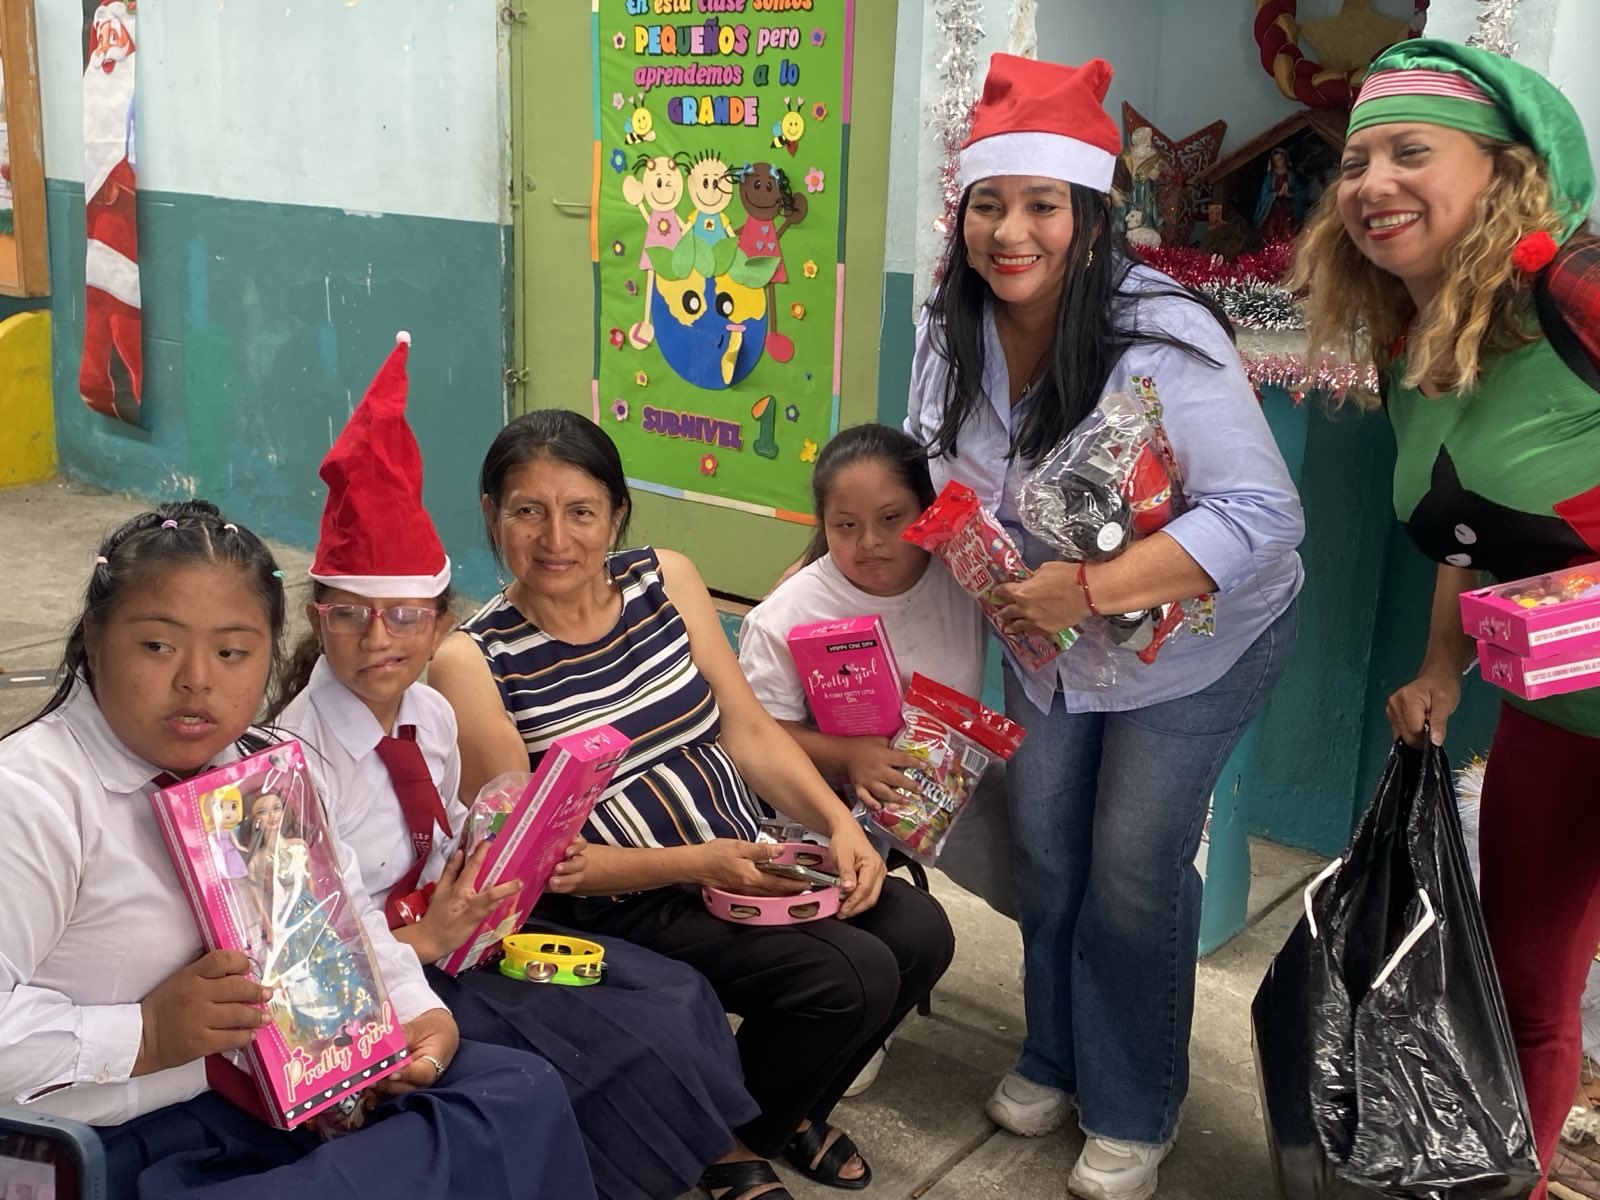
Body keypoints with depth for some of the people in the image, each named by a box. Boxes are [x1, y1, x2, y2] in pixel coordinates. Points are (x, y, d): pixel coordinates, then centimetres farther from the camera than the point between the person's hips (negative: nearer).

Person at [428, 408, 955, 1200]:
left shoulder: (666, 579, 1)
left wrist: (839, 823, -13)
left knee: (918, 933, -11)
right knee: (851, 976, -21)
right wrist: (692, 864, -23)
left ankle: (785, 1106, 18)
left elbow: (749, 732, 3)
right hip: (628, 906, -6)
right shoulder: (473, 663, -13)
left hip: (750, 863, 6)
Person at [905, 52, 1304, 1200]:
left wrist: (1089, 588, -41)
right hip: (1051, 630, 6)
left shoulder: (1161, 336, -30)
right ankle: (1055, 1057, 37)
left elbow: (1261, 517, -34)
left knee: (1135, 866, -1)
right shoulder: (953, 331, -10)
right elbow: (936, 472, 4)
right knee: (1045, 847, 12)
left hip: (1193, 630, -5)